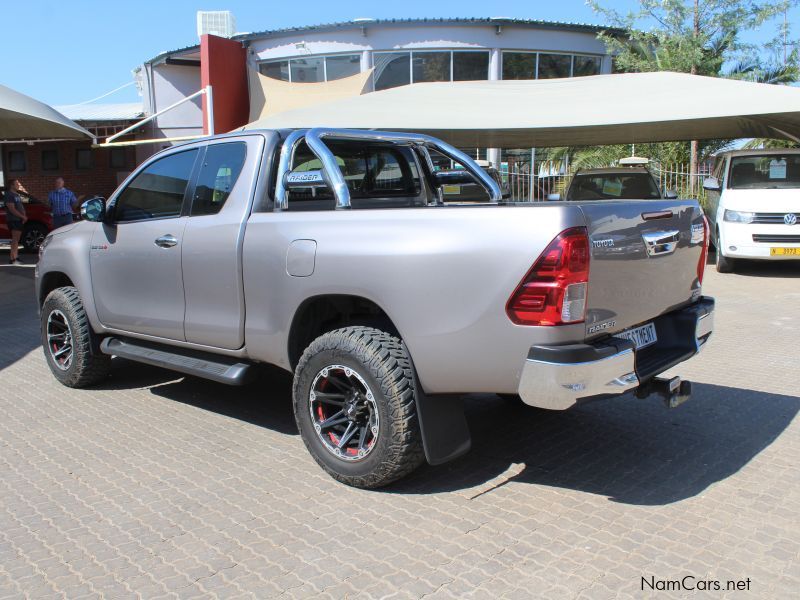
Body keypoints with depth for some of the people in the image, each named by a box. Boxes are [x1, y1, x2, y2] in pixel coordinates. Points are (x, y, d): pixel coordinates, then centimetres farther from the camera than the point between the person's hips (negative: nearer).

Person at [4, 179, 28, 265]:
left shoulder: (17, 195, 17)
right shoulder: (9, 196, -11)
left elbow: (21, 207, 22)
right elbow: (12, 210, -18)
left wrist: (24, 216, 6)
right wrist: (23, 216, -17)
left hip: (19, 220, 9)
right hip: (13, 220, -9)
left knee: (16, 240, 11)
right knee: (15, 239, -12)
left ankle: (16, 257, 16)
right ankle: (13, 259, -13)